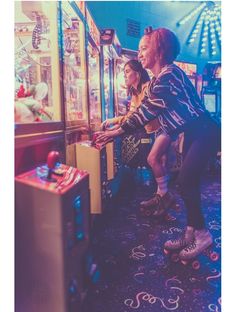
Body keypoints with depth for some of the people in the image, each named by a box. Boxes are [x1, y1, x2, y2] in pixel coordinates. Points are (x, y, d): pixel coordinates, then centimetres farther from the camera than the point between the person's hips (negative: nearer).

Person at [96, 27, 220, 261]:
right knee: (187, 182, 10)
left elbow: (148, 110, -22)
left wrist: (117, 132, -18)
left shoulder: (169, 75, -20)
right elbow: (147, 110, 13)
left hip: (204, 132, -10)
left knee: (186, 181, -8)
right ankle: (190, 233, 20)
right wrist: (118, 121, 8)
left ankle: (201, 234, 8)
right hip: (192, 134, 10)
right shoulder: (157, 79, 11)